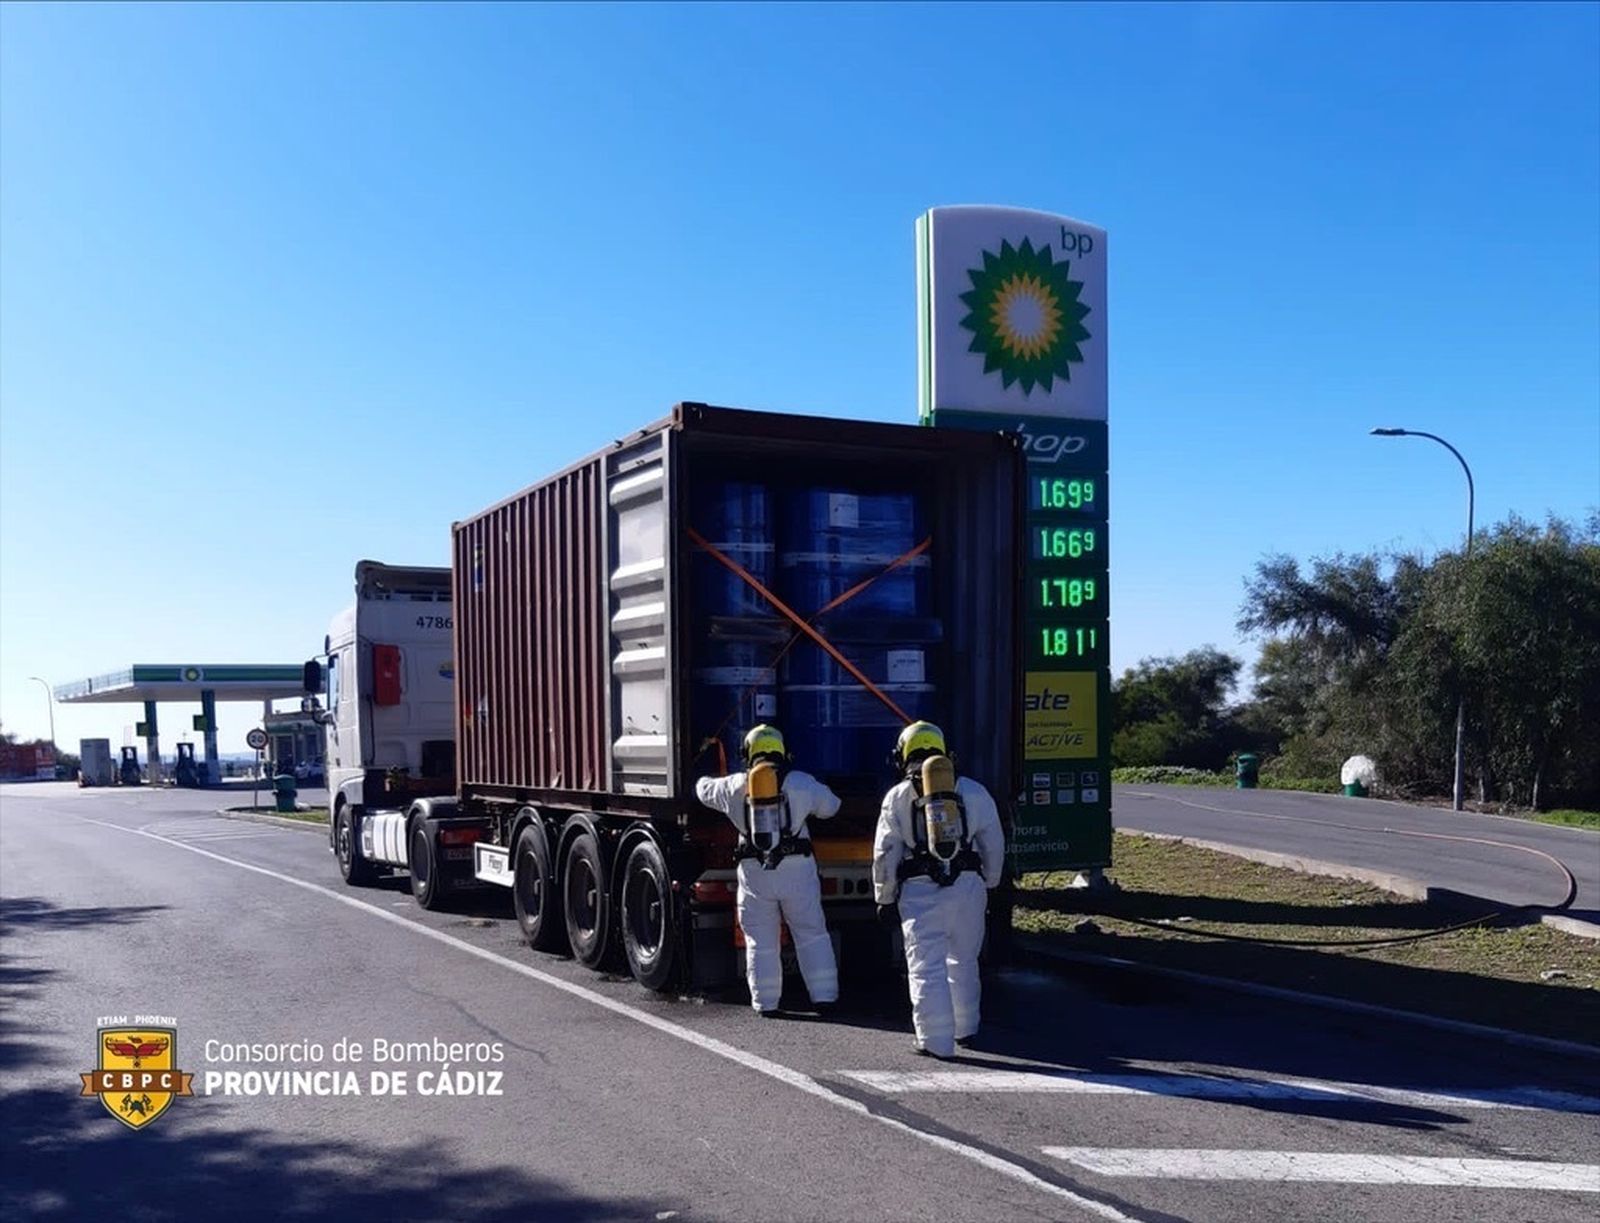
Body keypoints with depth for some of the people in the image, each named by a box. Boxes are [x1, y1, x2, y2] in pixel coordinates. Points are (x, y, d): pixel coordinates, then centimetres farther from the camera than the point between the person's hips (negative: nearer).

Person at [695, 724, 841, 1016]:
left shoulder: (734, 786, 5)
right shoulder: (801, 782, 2)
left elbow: (705, 790, 23)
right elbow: (829, 806, 15)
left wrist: (702, 780, 47)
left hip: (755, 871, 1)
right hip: (796, 867, 0)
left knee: (761, 941, 9)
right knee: (812, 935, 8)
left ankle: (766, 1002, 11)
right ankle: (824, 996, 7)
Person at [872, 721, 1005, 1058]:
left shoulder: (897, 797, 3)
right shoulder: (973, 791, 9)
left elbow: (885, 855, 2)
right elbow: (994, 845, 13)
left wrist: (884, 898, 10)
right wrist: (988, 885, 25)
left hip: (921, 890, -3)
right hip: (967, 885, 3)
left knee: (927, 967, 1)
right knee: (963, 961, 19)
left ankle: (936, 1040, 0)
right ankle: (965, 1028, 32)